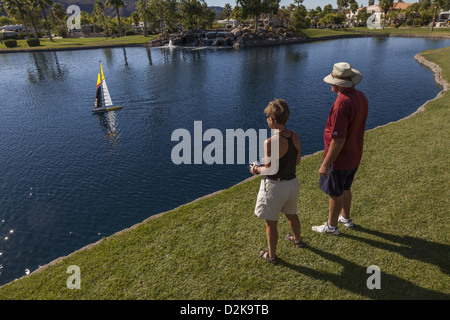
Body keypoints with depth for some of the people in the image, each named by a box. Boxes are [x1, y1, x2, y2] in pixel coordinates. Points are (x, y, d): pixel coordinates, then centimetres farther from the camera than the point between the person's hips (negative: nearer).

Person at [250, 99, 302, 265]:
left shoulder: (271, 142, -27)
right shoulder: (294, 136, -5)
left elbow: (270, 170, -23)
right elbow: (297, 160, 5)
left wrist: (256, 169, -4)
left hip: (274, 186, -7)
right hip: (292, 182, 7)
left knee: (271, 223, 13)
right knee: (291, 214, 31)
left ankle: (271, 255, 30)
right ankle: (297, 239, 55)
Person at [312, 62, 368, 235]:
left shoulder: (341, 104, -29)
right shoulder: (361, 97, 0)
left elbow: (338, 140, -30)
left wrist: (325, 164, -21)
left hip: (339, 158, -9)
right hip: (355, 156, 9)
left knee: (334, 193, 10)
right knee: (345, 188, 26)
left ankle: (331, 226, 29)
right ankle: (345, 217, 45)